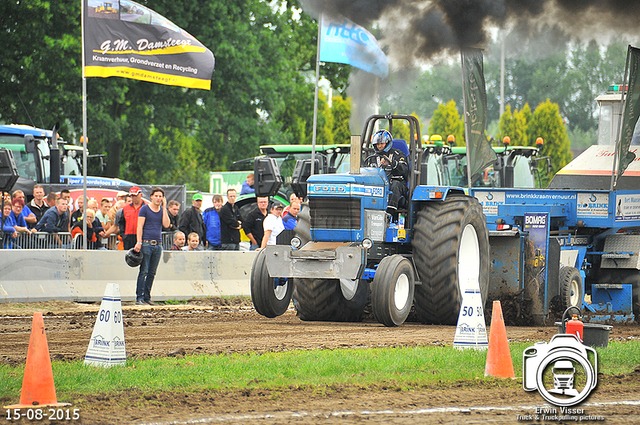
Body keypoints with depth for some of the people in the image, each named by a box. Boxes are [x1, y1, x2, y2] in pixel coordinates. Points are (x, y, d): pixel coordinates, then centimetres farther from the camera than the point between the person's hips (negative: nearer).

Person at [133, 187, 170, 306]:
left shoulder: (163, 210, 15)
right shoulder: (144, 209, 2)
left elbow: (166, 224, -2)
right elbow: (140, 226, -4)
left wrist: (164, 208, -2)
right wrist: (139, 242, -13)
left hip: (158, 244, 5)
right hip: (146, 243, -5)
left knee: (152, 273, 5)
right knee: (143, 271, -7)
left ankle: (147, 297, 9)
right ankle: (139, 297, -6)